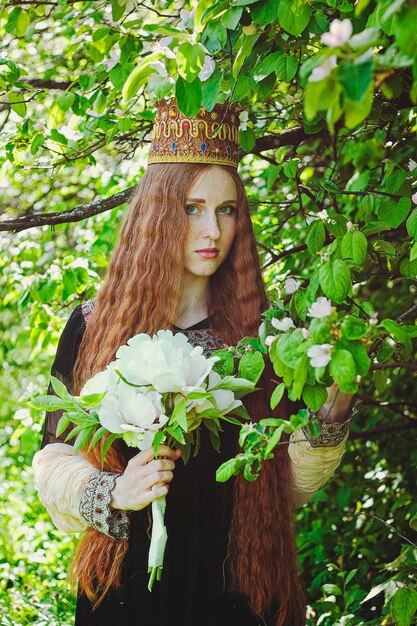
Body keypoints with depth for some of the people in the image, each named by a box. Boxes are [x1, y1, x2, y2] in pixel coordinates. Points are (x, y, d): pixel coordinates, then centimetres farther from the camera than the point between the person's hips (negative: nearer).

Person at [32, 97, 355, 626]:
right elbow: (55, 458, -2)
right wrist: (111, 492, -20)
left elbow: (284, 487, 2)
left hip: (237, 582, 1)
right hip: (131, 578, -1)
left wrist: (327, 421, -15)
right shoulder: (95, 325, -3)